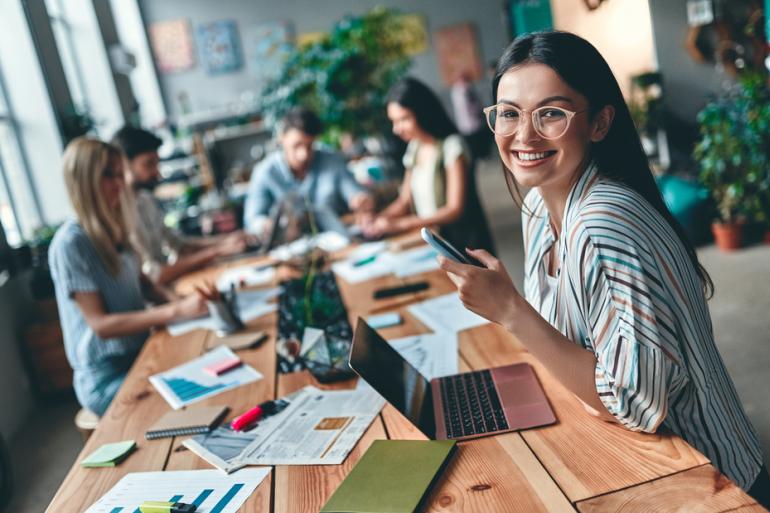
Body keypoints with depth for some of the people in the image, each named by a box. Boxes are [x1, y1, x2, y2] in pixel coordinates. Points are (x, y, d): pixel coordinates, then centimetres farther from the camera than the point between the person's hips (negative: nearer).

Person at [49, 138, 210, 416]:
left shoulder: (112, 229, 5)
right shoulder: (70, 244, -18)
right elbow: (100, 324, -20)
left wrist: (178, 300, -8)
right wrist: (175, 311, -28)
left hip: (139, 354, 7)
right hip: (107, 379, -7)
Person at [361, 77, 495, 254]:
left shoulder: (451, 145, -10)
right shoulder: (414, 148, 10)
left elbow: (455, 210, -13)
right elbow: (405, 201, 14)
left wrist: (400, 224, -20)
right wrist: (379, 218, -6)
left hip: (462, 243, -6)